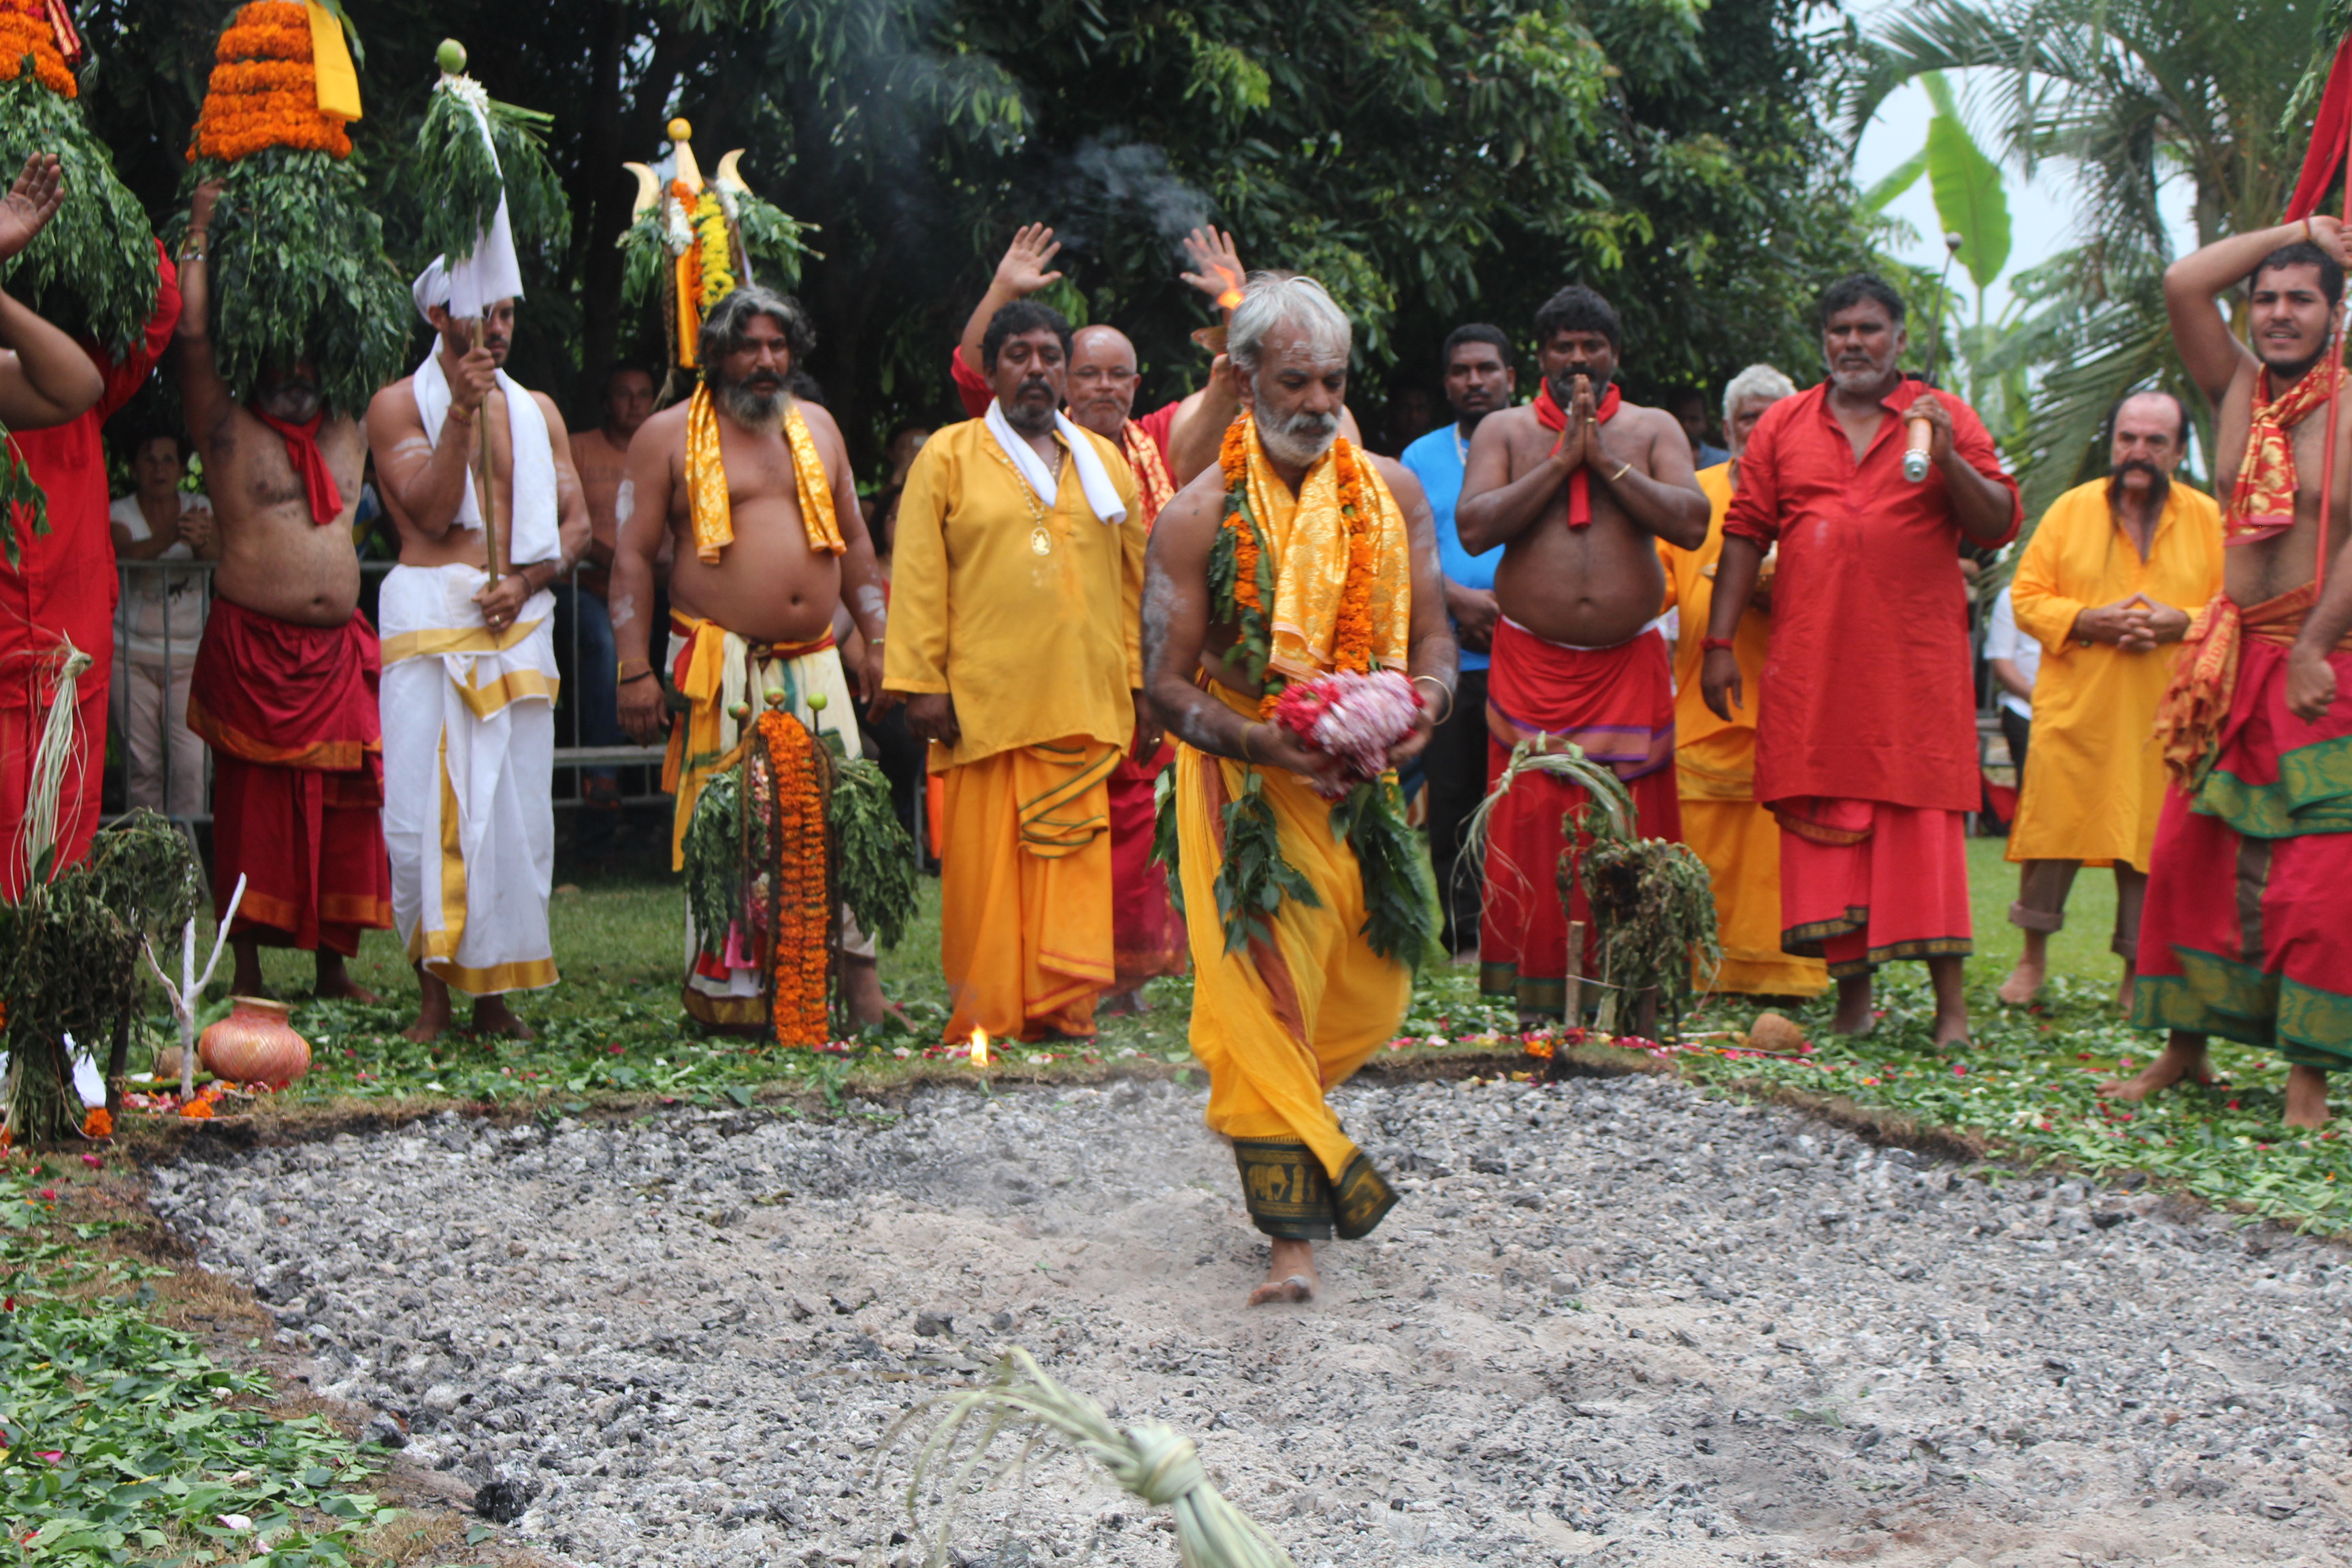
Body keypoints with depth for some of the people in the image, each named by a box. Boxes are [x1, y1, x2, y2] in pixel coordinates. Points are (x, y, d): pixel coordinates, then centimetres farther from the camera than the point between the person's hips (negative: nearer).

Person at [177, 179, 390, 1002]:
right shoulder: (229, 431, 4)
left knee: (345, 807, 3)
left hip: (338, 650, 4)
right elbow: (191, 333, -3)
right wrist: (200, 229, 5)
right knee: (251, 803, -1)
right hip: (251, 647, -4)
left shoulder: (348, 434, 17)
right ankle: (247, 970, 5)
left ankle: (335, 964, 12)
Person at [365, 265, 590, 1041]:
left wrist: (524, 579, -5)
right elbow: (431, 511, -6)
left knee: (516, 808, -1)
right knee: (426, 806, -8)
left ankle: (494, 993, 6)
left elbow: (577, 524, 13)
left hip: (519, 620, 3)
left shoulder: (535, 410, 18)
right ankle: (433, 994, -1)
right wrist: (461, 413, -12)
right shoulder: (398, 405, 6)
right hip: (430, 617, -3)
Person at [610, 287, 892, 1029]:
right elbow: (633, 557, 0)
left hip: (814, 663, 4)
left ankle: (859, 976, 4)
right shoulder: (670, 434, 3)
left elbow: (853, 539, 23)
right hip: (720, 672, -4)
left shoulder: (816, 426, 17)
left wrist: (876, 639, 16)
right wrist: (636, 671, -7)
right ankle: (726, 993, 2)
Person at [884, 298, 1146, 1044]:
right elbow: (918, 580, 1)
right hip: (981, 702, -3)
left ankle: (1063, 1011, 6)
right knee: (985, 870, -1)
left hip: (1081, 703, 3)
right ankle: (984, 1021, 7)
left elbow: (1133, 583, 17)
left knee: (1072, 868, 0)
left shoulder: (1105, 463, 16)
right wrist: (922, 684, -7)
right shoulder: (947, 457, 6)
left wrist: (1143, 689, 13)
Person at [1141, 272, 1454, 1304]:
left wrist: (1425, 702, -18)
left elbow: (1432, 632, 6)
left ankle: (1263, 1112, 43)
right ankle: (1293, 1236, -7)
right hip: (1248, 786, -4)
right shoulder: (1199, 515, -7)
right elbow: (1166, 684, -7)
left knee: (1374, 995, 12)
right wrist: (1259, 739, -25)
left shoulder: (1391, 492, 4)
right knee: (1265, 996, -10)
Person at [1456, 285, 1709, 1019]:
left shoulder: (1653, 429, 10)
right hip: (1530, 663, -1)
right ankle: (1536, 990, 0)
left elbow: (1691, 523, -5)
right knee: (1531, 823, -5)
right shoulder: (1504, 430, 9)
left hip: (1630, 664, 1)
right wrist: (1562, 461, -10)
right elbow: (1474, 527, -7)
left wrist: (1606, 462, -10)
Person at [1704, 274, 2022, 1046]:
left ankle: (1950, 1002, 1)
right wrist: (1719, 642, 4)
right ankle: (1851, 993, 10)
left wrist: (1949, 461, -14)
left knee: (1924, 821, -4)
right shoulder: (1784, 424, 12)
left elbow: (1998, 525, 3)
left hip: (1916, 661, -2)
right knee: (1823, 822, 1)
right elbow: (1745, 533, 11)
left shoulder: (1945, 417, 9)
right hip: (1812, 663, 2)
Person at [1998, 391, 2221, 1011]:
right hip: (2073, 709, 0)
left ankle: (2138, 970, 14)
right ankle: (2034, 953, 16)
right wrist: (2086, 621, -14)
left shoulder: (2211, 520, 5)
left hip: (2162, 718, 0)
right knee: (2052, 827, 0)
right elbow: (2026, 595, 3)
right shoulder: (2070, 510, 4)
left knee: (2152, 840, 3)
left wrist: (2181, 623, -14)